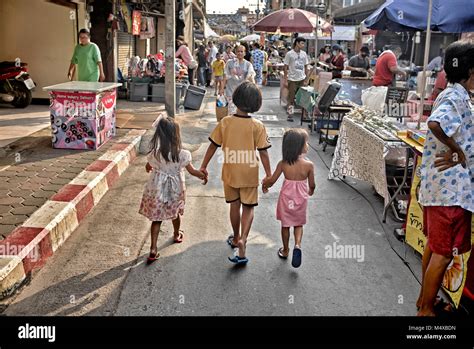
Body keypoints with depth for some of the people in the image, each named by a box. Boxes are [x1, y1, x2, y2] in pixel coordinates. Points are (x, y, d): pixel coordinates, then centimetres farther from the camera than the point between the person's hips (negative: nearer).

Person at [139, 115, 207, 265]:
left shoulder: (154, 153, -17)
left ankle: (153, 249, 5)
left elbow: (148, 168, 4)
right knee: (175, 213, 26)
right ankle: (177, 235, 50)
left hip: (157, 189, 0)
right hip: (175, 190, 0)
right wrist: (203, 176, 12)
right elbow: (192, 171, -8)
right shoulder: (182, 154, -21)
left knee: (157, 218, 10)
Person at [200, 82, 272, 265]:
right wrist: (269, 175, -2)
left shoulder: (225, 122, -10)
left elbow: (213, 146, -3)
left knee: (235, 205, 19)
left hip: (230, 172, 2)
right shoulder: (257, 126, -14)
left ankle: (236, 238, 36)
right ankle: (243, 239, -7)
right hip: (249, 174, -2)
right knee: (248, 208, 12)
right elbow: (263, 153, -12)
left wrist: (203, 166, 9)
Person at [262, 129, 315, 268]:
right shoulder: (309, 165, -19)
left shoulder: (283, 163, -15)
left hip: (286, 198, 1)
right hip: (301, 198, -1)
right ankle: (297, 245, -5)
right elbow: (312, 184, -7)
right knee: (298, 224, 19)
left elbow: (272, 180, -6)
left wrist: (265, 185, 15)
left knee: (285, 225, 18)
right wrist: (310, 191, 16)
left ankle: (285, 250, 32)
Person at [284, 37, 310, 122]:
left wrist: (306, 79, 6)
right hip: (292, 79, -3)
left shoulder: (304, 54, 7)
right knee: (291, 98, 2)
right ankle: (290, 114, 10)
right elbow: (286, 67, -4)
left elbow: (306, 67, 10)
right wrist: (285, 79, -9)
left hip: (302, 79, 4)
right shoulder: (289, 54, -5)